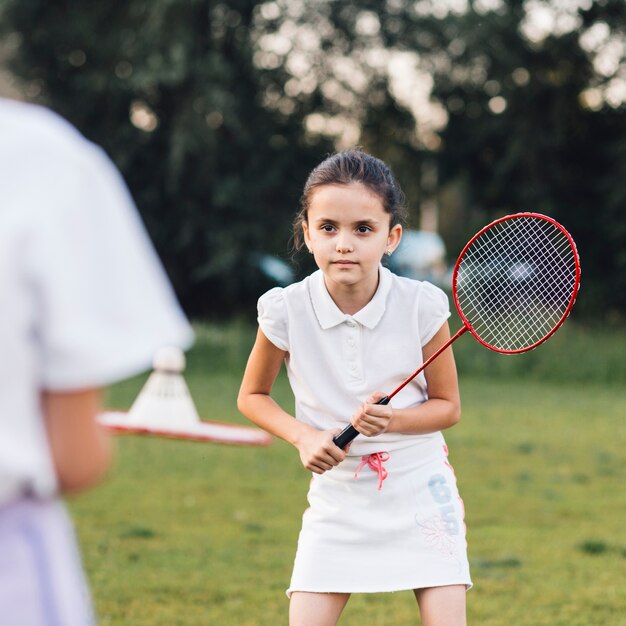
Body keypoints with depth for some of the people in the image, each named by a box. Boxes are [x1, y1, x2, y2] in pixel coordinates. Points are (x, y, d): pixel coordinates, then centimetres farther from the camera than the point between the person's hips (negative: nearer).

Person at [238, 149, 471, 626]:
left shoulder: (421, 305, -13)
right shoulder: (286, 310, -11)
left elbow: (448, 406, -1)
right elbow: (252, 396, 5)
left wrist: (392, 420, -21)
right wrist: (303, 435, -13)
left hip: (421, 488, 0)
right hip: (338, 493, 1)